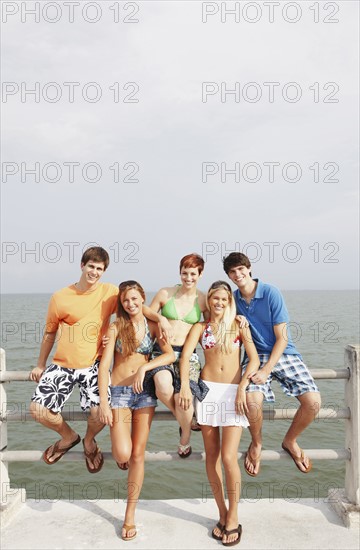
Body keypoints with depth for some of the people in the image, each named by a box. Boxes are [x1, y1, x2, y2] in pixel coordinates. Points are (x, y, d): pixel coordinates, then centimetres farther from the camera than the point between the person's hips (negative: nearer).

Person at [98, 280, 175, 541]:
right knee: (123, 454, -13)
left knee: (138, 455, 5)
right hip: (118, 392, -1)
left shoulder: (153, 325, 2)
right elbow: (104, 365, -7)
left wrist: (144, 367, -23)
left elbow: (171, 354, -10)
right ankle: (120, 455, 27)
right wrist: (103, 402, -13)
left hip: (145, 392, 2)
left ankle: (130, 515, 20)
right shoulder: (116, 327, -2)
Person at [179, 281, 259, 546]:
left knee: (228, 457, -8)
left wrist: (242, 387, -13)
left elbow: (254, 359, 0)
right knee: (212, 456, 6)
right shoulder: (200, 327, 11)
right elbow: (185, 356, -4)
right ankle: (223, 514, 22)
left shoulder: (239, 325, 9)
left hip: (234, 392, -1)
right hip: (208, 390, 2)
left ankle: (233, 517, 10)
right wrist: (185, 384, -20)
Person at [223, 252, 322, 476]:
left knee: (313, 401, -21)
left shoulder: (272, 293, -10)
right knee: (253, 400, -30)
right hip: (257, 356, 1)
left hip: (285, 354, -1)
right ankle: (256, 443, 3)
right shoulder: (233, 299, 2)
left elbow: (282, 338, -11)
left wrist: (267, 370, -20)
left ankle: (290, 441, 9)